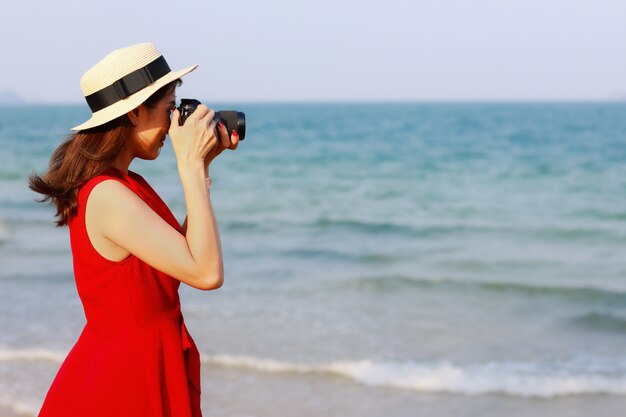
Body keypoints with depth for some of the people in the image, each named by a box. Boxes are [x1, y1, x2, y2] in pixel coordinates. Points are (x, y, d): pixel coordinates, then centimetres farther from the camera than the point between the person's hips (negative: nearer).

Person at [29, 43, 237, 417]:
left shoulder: (126, 185, 6)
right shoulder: (107, 196, -23)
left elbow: (184, 250, 12)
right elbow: (207, 273, -27)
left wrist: (202, 165, 8)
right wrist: (191, 165, -21)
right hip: (127, 376, -9)